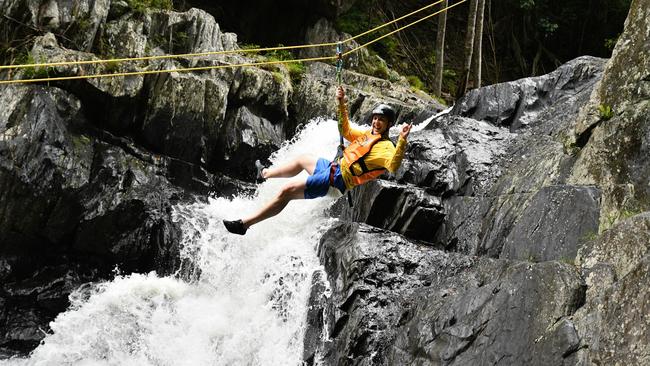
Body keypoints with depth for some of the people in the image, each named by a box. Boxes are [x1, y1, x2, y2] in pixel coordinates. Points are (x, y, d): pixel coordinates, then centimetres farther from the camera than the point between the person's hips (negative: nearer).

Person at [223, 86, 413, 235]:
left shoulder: (385, 147, -17)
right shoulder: (366, 134, 10)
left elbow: (393, 166, -38)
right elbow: (346, 130, 26)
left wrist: (402, 141, -51)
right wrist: (341, 103, 20)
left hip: (336, 180, -9)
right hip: (334, 167, 9)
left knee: (287, 191, -14)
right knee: (302, 160, 34)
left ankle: (245, 224, -10)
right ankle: (266, 173, 61)